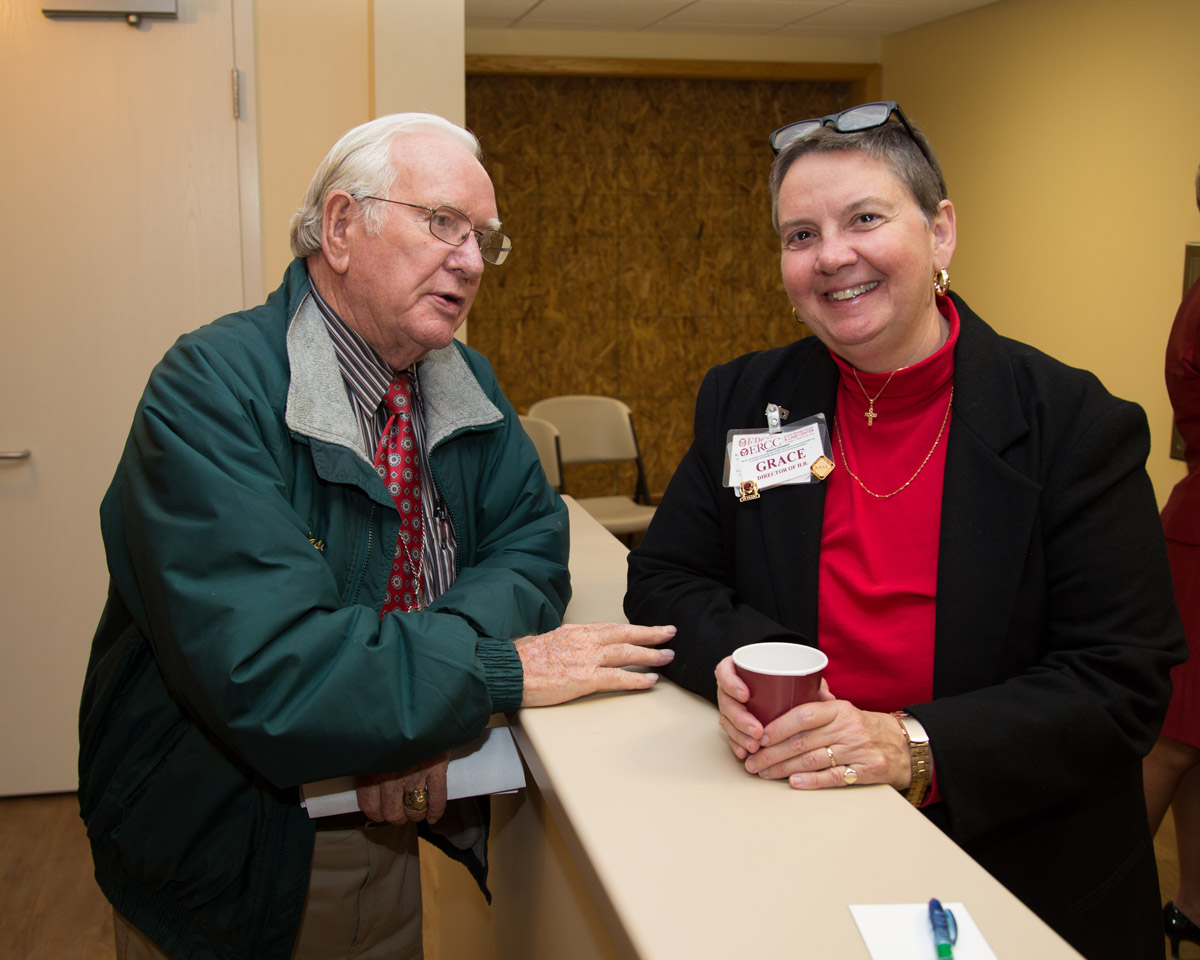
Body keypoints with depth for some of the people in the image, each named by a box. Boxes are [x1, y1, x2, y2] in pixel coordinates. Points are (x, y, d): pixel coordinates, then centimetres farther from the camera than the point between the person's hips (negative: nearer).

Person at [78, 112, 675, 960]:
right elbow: (261, 666, -33)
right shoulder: (212, 389, -24)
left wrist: (429, 687, -21)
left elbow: (532, 539, -3)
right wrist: (498, 669, -27)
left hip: (392, 831, 6)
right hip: (232, 861, -5)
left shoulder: (465, 383, 1)